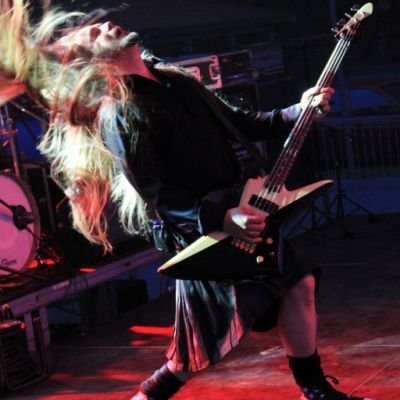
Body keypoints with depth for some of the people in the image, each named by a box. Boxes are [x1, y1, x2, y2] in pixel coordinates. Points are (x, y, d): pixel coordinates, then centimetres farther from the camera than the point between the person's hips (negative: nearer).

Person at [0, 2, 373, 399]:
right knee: (201, 352, -5)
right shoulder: (119, 114, -19)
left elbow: (237, 122, 16)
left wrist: (299, 111, 8)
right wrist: (221, 218, -31)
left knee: (298, 281, 15)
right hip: (202, 234, -9)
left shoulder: (173, 79, 9)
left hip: (240, 213, 9)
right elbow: (157, 197, -23)